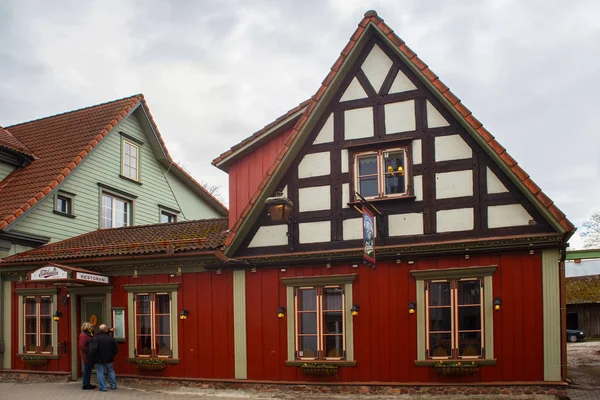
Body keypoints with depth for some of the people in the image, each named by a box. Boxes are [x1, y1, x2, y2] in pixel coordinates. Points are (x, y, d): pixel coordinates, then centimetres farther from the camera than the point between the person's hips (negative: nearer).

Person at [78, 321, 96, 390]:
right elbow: (81, 346, -23)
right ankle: (85, 385, 3)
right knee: (87, 370, -4)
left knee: (88, 370, 15)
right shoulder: (83, 335, -16)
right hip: (86, 356, -10)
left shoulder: (89, 334, 16)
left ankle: (87, 383, 23)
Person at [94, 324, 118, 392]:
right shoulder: (111, 338, -5)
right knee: (111, 371, 17)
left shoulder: (95, 338, -11)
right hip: (109, 359, 3)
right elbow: (116, 349, -1)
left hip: (99, 359, -3)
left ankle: (103, 387, 1)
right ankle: (113, 385, 20)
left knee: (100, 373, 4)